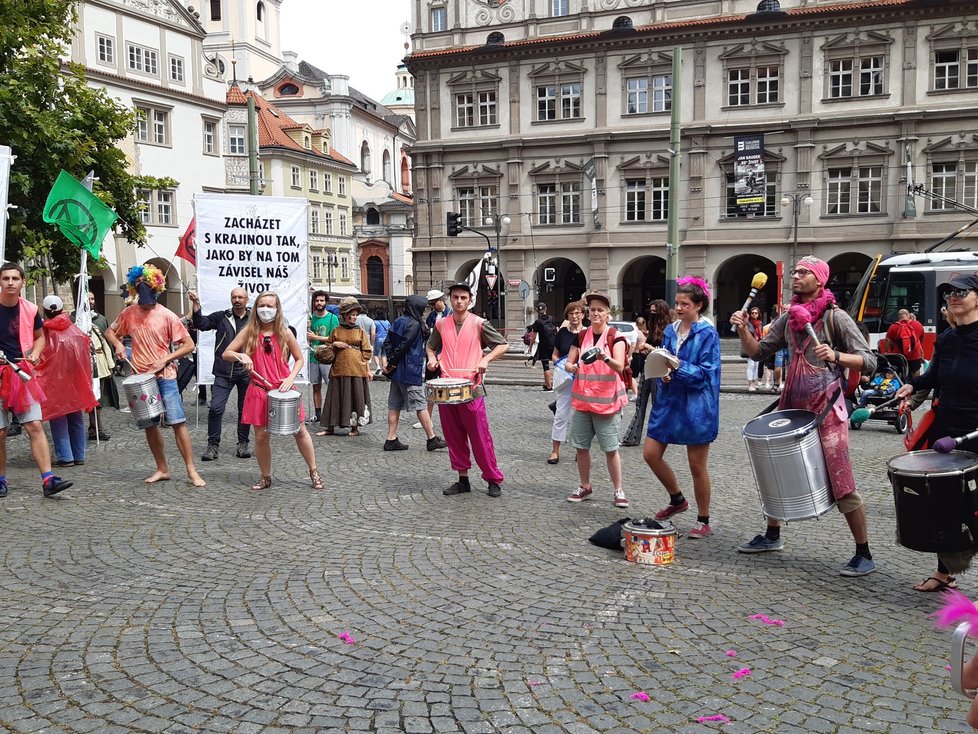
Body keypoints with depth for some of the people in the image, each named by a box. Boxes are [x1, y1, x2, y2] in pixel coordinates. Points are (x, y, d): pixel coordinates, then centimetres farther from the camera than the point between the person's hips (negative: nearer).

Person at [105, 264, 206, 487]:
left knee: (177, 421, -10)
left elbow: (189, 345, -4)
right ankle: (162, 469, 21)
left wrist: (165, 360, -14)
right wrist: (118, 344, -1)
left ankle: (191, 470, -6)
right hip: (140, 377, 4)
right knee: (149, 425, 9)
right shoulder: (129, 313, 6)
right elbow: (110, 331, 21)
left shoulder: (167, 316, -6)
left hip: (164, 376, -4)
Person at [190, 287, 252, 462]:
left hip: (247, 371, 0)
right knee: (216, 408, -7)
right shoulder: (221, 317, 5)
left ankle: (243, 444, 22)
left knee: (245, 409, 9)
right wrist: (196, 307, -22)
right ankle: (213, 444, 5)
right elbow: (201, 324, -7)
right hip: (224, 373, 0)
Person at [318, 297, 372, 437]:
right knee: (336, 398, 4)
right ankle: (330, 428, 11)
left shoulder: (361, 331, 5)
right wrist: (334, 344, -5)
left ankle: (355, 427, 12)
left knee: (355, 397, 2)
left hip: (357, 370, -1)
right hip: (339, 370, 1)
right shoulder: (336, 331, 7)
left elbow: (366, 352, 5)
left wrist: (368, 370, -1)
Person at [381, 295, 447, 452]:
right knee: (421, 405, -1)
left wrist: (388, 360, -2)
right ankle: (432, 439, 5)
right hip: (410, 371, -8)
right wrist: (392, 363, -7)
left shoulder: (397, 321, 10)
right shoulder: (414, 324, -15)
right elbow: (403, 346, -18)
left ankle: (391, 439, 11)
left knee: (395, 405, 9)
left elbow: (387, 342, 6)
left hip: (397, 371, 8)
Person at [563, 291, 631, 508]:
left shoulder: (615, 337, -5)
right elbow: (569, 362, 8)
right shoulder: (580, 336, 8)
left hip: (607, 401, -4)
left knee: (611, 448, -1)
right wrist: (572, 367, -16)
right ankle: (585, 487, 22)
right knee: (581, 446, 8)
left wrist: (605, 358, -38)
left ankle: (618, 491, 9)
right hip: (582, 399, 4)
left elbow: (619, 366, -17)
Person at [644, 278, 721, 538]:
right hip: (669, 400, 6)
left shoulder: (707, 334, -9)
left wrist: (676, 366, -23)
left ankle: (704, 522, 19)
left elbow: (704, 373, -14)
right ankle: (677, 499, 29)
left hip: (696, 406, -6)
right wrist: (663, 375, -6)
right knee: (651, 454, 5)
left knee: (697, 465, 3)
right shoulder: (670, 331, 8)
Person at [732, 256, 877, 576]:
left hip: (826, 408, -7)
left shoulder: (835, 317, -7)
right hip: (792, 405, 7)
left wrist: (835, 356, -27)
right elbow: (758, 351, 13)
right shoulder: (787, 319, 11)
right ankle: (772, 535, 32)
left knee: (841, 482, -7)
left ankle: (864, 555, 4)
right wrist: (743, 330, -4)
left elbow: (869, 362, -10)